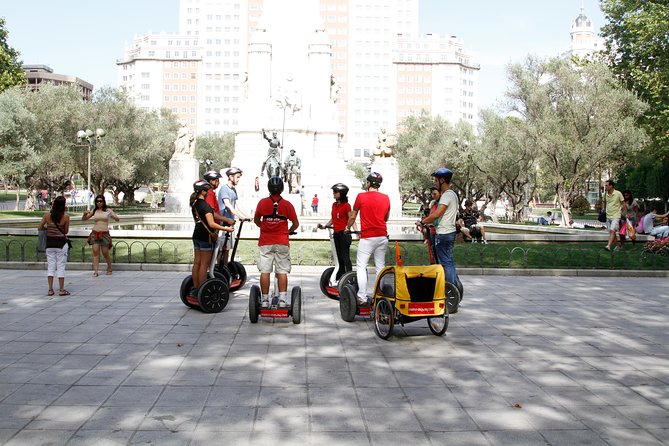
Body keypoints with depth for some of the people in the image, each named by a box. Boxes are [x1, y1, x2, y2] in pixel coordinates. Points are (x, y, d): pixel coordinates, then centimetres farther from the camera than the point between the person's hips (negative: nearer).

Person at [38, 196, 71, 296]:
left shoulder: (47, 215, -3)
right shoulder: (66, 216, -10)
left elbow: (40, 227, 3)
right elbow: (66, 231, -3)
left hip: (50, 243, 3)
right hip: (61, 243, -3)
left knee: (50, 266, 10)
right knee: (61, 266, 4)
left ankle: (50, 289, 10)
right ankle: (62, 290, 6)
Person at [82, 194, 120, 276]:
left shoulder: (108, 210, 1)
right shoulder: (94, 211, 7)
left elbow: (117, 219, -4)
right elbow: (84, 219, 14)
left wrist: (113, 216, -26)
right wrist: (85, 214, -7)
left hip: (105, 234, -2)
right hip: (95, 233, 2)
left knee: (105, 253, 2)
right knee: (95, 252, -8)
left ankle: (109, 269, 24)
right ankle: (95, 271, -10)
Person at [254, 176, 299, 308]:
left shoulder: (262, 202, -1)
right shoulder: (287, 204, -3)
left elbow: (256, 220, 10)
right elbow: (296, 223, 3)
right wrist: (289, 231, 22)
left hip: (266, 242, 0)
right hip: (282, 243, 0)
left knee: (265, 271, 3)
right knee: (282, 272, 3)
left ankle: (264, 300, 5)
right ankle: (282, 300, 1)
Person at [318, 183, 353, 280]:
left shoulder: (346, 205, -9)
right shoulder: (334, 205, 13)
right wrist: (324, 226, 9)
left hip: (344, 233, -8)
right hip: (336, 234, 8)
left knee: (345, 257, -9)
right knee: (339, 257, 13)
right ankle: (339, 278, 20)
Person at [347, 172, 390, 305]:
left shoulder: (361, 196, -5)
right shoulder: (386, 198, 6)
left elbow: (352, 217, 4)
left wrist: (348, 227, 21)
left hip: (367, 237, -4)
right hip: (382, 236, 4)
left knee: (361, 266, -1)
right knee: (380, 266, 10)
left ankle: (362, 298, -8)